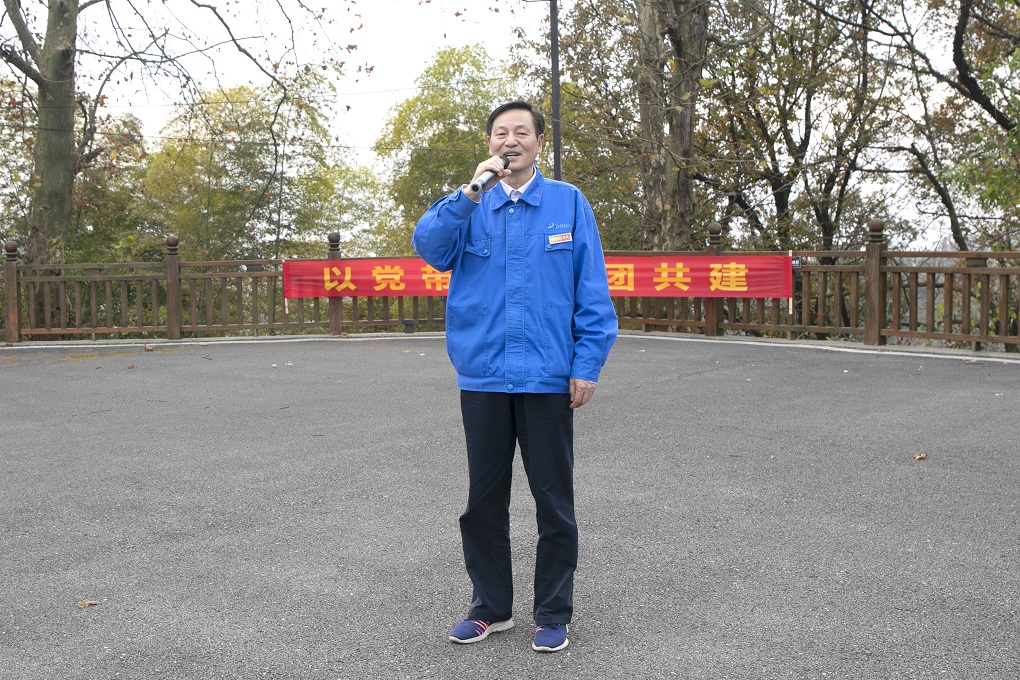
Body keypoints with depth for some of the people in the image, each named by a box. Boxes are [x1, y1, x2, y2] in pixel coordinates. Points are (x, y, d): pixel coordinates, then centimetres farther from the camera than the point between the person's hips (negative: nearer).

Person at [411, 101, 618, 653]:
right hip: (482, 376, 2)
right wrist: (472, 192, -18)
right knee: (483, 500, 12)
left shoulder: (568, 203, 3)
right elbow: (428, 246, -10)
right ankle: (491, 606, 28)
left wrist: (588, 364, -6)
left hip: (547, 377, -2)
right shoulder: (470, 205, 9)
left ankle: (553, 614, 21)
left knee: (554, 503, 7)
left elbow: (592, 291, 0)